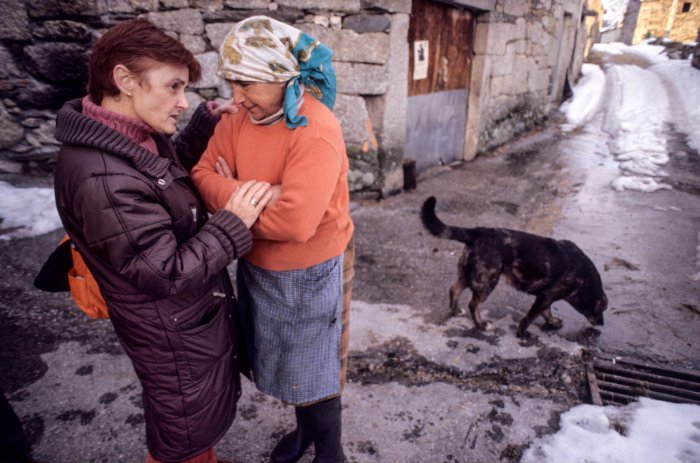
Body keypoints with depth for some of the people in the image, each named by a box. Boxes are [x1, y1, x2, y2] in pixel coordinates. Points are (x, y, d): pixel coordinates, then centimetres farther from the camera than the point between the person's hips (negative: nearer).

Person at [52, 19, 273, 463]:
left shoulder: (138, 138, -2)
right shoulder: (101, 178, -32)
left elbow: (176, 167, 19)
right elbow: (164, 274, -29)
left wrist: (206, 122, 7)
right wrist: (232, 224, -27)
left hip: (200, 312, 9)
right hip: (174, 333, -9)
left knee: (207, 417, 31)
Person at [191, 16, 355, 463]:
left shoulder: (317, 131, -26)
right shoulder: (239, 118, -3)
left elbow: (294, 222, -33)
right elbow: (203, 174, -5)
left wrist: (230, 199, -18)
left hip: (308, 275, -7)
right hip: (257, 267, 7)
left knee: (313, 368, 13)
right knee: (285, 361, 25)